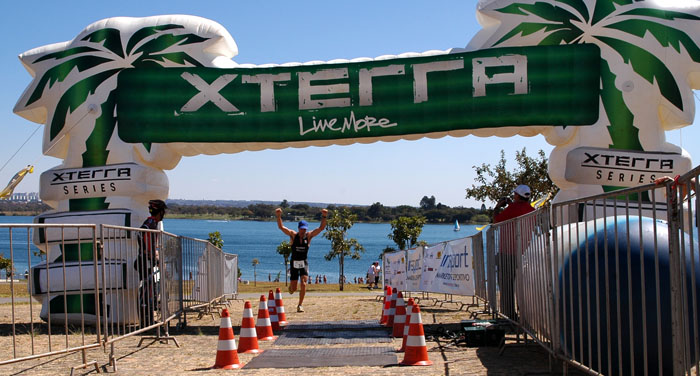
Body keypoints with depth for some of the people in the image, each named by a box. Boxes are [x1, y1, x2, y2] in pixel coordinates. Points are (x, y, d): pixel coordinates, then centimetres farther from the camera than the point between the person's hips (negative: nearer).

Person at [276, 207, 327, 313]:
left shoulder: (309, 236, -2)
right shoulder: (293, 235, -4)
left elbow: (321, 228, -8)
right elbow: (281, 227, -12)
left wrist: (324, 217, -21)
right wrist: (279, 216, -26)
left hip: (304, 263, 0)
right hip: (294, 263, 0)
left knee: (303, 283, -17)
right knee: (293, 289, 3)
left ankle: (300, 305, -4)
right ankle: (291, 286, 42)